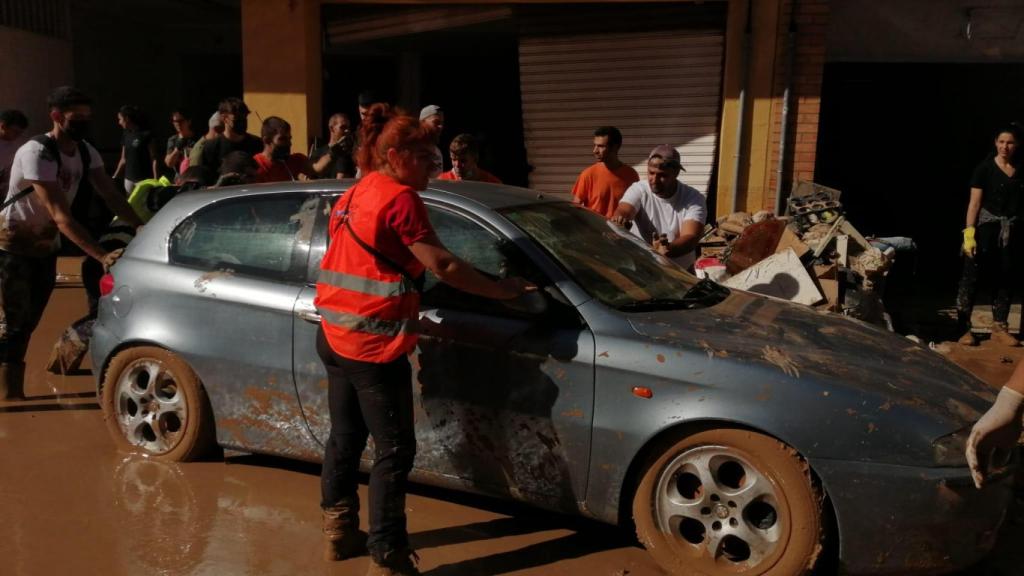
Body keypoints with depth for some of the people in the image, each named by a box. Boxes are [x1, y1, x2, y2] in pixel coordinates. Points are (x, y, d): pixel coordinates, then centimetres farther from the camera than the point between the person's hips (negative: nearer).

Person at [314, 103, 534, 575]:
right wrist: (502, 290, -6)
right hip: (374, 343, -9)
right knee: (394, 450, -1)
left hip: (335, 335, 9)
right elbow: (442, 266, -14)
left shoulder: (353, 196, 15)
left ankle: (339, 530, 33)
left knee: (346, 436, 20)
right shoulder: (399, 198, -12)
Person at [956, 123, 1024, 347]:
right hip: (986, 228, -4)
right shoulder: (985, 168, -5)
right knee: (972, 276, -4)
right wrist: (969, 232, -16)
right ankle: (964, 327, 2)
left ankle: (999, 328, 18)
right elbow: (974, 203, -8)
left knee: (1005, 279, 9)